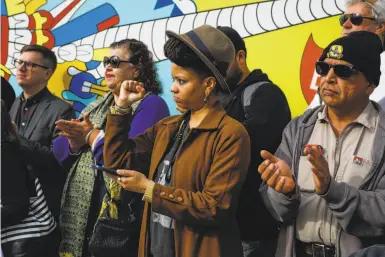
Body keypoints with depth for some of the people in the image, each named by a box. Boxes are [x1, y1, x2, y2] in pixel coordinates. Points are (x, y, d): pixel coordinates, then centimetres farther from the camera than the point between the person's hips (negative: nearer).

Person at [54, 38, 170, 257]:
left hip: (121, 218, -7)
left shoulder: (150, 105, -8)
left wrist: (91, 135, -11)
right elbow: (59, 151, 11)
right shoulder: (96, 107, 16)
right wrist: (75, 142, -10)